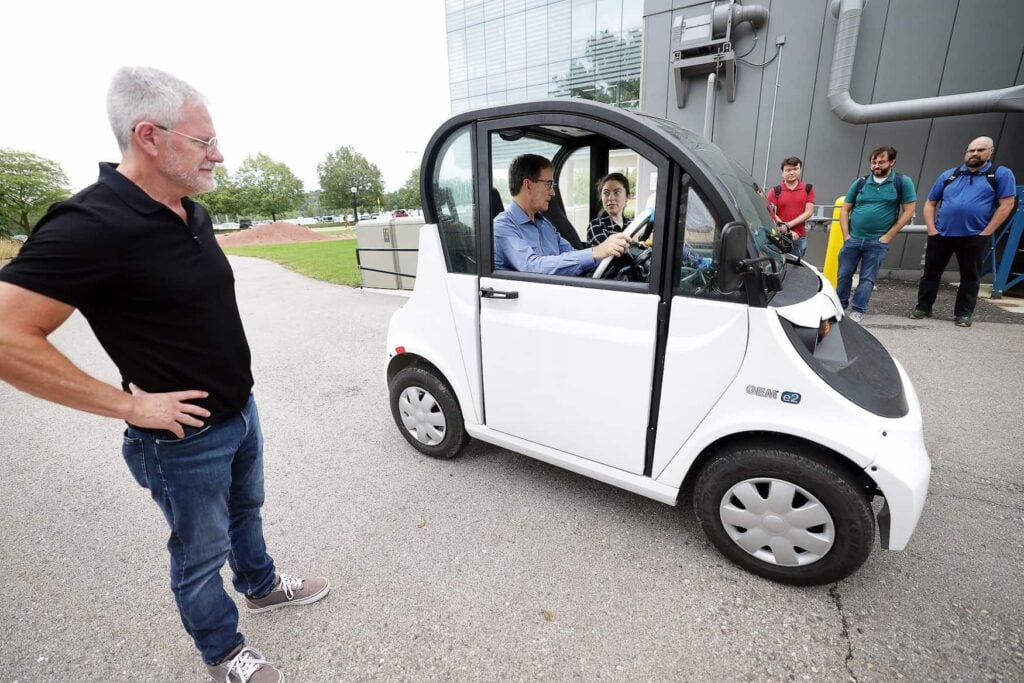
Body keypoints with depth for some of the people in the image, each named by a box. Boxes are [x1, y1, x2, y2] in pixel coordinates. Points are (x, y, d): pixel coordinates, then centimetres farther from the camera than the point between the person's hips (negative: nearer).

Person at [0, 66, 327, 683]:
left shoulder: (193, 213, 2)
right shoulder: (90, 226, -24)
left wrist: (237, 393, 11)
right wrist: (130, 405, -22)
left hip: (242, 412, 8)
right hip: (186, 437, -7)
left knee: (245, 512, 29)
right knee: (202, 553, 16)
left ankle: (262, 585, 55)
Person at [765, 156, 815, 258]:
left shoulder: (808, 189, 12)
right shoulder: (775, 191, 5)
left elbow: (809, 212, 3)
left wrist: (789, 224, -11)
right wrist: (788, 232, -13)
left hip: (800, 237, 2)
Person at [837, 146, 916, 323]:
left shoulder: (902, 182, 0)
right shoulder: (860, 182, 6)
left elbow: (908, 211, 0)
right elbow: (845, 209, 8)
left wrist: (888, 236, -7)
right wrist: (846, 235, -1)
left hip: (878, 242, -2)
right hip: (853, 239, 2)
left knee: (867, 279, 1)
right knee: (843, 275, 5)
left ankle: (857, 312, 7)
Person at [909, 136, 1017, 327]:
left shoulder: (1001, 174, 2)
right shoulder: (948, 175, 10)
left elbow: (1006, 205, -3)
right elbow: (930, 203, 11)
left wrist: (985, 233, -10)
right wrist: (931, 229, -1)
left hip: (974, 237, -2)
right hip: (941, 235, 2)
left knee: (970, 277, 6)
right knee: (930, 273, 6)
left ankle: (964, 313, 13)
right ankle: (923, 307, 16)